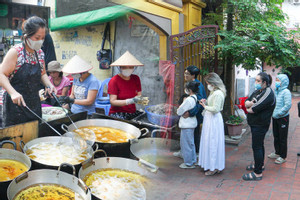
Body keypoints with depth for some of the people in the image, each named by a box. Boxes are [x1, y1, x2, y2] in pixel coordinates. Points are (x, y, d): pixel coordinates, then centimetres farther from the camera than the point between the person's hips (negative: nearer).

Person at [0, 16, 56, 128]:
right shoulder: (15, 52, -12)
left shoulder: (40, 53, 7)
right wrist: (13, 92, -32)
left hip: (34, 104, 6)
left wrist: (49, 85, -2)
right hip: (15, 103, -6)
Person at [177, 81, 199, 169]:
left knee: (186, 143, 2)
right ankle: (193, 160, 32)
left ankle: (188, 163, 12)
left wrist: (179, 107, 1)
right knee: (190, 143, 20)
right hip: (191, 123, 10)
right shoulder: (195, 98, 6)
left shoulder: (188, 100, -23)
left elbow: (179, 112, -16)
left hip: (187, 124, -10)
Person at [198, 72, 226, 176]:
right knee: (208, 142, 15)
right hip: (209, 119, 10)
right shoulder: (213, 92, 11)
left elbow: (215, 109, -23)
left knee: (212, 142, -3)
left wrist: (205, 106, -11)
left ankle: (214, 167, 8)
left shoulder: (218, 94, -19)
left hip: (214, 120, -10)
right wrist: (205, 102, 4)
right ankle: (210, 164, 26)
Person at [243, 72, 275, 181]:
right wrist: (250, 103, -16)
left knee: (257, 147, -7)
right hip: (255, 123, 9)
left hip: (260, 125, -9)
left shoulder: (268, 93, -17)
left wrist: (248, 108, -3)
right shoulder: (257, 91, 12)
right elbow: (246, 103, 6)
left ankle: (258, 173, -1)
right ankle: (260, 165, 38)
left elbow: (256, 108, -23)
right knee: (259, 145, 21)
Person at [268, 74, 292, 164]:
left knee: (282, 138, 3)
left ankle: (283, 157, 14)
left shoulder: (286, 92, -16)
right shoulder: (276, 90, 6)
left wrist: (278, 113, -21)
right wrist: (272, 113, 4)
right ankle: (277, 153, 33)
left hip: (283, 118, -7)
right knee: (276, 136, 18)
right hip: (275, 118, 7)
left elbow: (288, 105, -22)